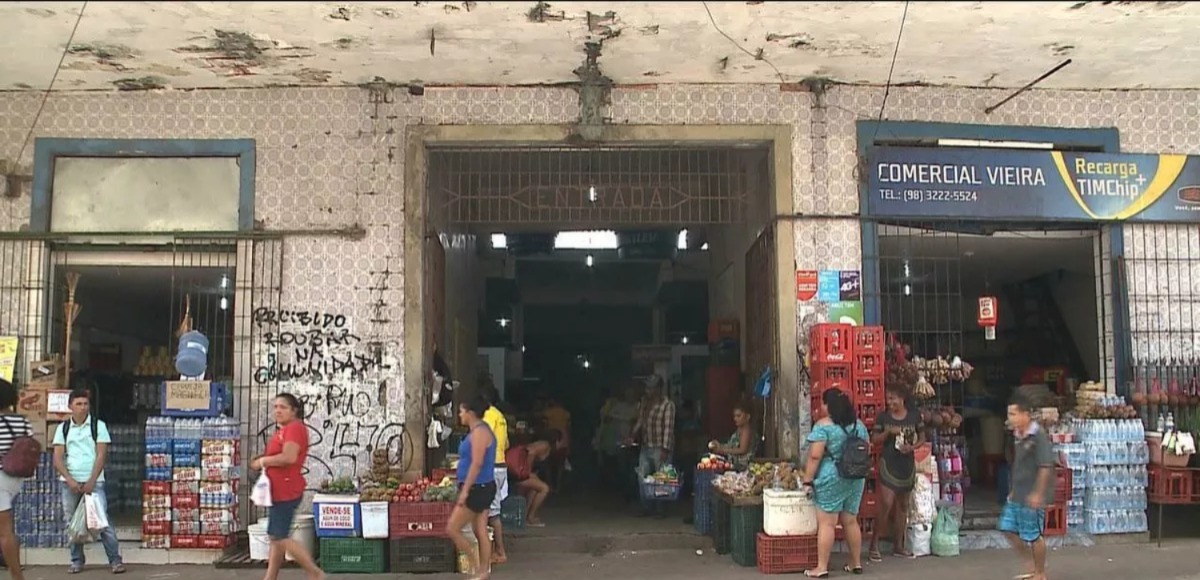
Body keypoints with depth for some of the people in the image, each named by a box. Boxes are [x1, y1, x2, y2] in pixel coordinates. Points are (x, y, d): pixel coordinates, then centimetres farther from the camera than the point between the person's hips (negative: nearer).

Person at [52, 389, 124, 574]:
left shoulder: (98, 425, 2)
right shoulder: (63, 428, 8)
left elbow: (102, 455, -2)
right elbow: (57, 458, 4)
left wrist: (91, 481, -10)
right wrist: (70, 480, -9)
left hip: (94, 481, -3)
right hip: (70, 482, 3)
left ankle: (115, 560, -5)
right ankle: (76, 561, 17)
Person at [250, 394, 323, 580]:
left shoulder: (295, 427, -16)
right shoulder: (283, 430, 17)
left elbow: (289, 457, -28)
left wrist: (262, 461, -15)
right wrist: (263, 462, 7)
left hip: (285, 491, -11)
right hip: (280, 491, 11)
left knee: (280, 538, -7)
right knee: (275, 537, 13)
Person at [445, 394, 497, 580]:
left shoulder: (479, 432, -17)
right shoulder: (478, 430, 15)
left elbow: (477, 463, -23)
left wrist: (465, 490, -22)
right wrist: (465, 488, 23)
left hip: (478, 488, -10)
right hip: (480, 488, 10)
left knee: (452, 529, -5)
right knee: (480, 531, 11)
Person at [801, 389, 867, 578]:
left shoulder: (823, 426, -12)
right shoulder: (859, 425, 9)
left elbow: (815, 456, -17)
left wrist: (807, 479, -12)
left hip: (830, 479, -7)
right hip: (855, 479, 7)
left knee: (826, 523, -3)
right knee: (851, 522, 15)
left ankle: (822, 567, -2)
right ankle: (856, 563, 22)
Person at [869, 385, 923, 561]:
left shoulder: (914, 416, 1)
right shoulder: (883, 417, -2)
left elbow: (922, 438, 9)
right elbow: (874, 440, 1)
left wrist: (912, 447, -10)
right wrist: (888, 432, -16)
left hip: (907, 465, 3)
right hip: (888, 464, -3)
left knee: (903, 506, 11)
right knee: (886, 505, -11)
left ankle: (898, 545, 22)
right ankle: (874, 545, -2)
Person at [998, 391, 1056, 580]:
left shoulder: (1038, 436, -18)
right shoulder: (1018, 436, 9)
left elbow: (1046, 466, -21)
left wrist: (1038, 493, -23)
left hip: (1032, 496, -9)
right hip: (1018, 495, 9)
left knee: (1033, 535, 2)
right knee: (1008, 528, 11)